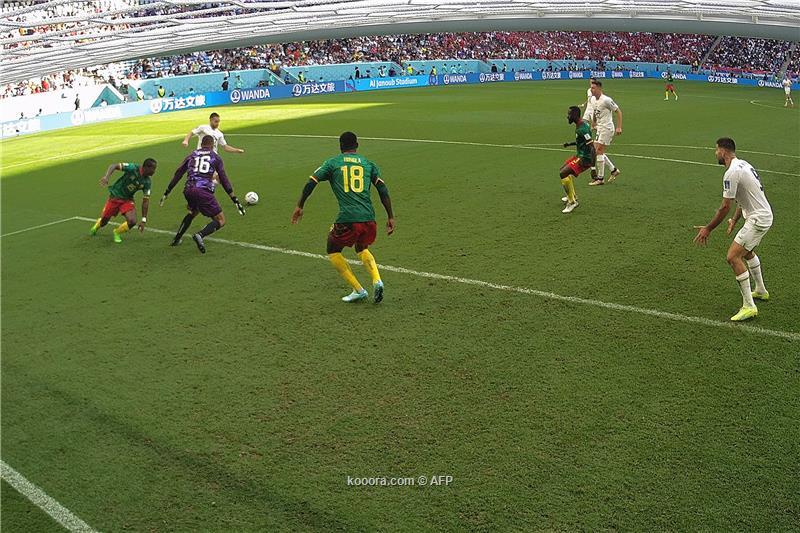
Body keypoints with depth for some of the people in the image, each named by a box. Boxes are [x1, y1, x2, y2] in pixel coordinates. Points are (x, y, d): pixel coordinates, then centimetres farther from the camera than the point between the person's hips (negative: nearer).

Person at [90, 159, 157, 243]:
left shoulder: (147, 182, -11)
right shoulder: (133, 168, -23)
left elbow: (145, 201, -7)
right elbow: (114, 166, -22)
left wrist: (143, 220, -9)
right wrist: (106, 177, -40)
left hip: (128, 200, 3)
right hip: (115, 196, -3)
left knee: (132, 221, -19)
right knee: (104, 221, 8)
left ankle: (117, 233, 14)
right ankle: (96, 227, 48)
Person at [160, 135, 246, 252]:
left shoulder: (191, 156, 22)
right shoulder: (215, 157, 14)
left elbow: (177, 175, 21)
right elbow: (224, 180, 7)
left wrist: (166, 193, 27)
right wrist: (235, 200, 8)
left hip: (188, 190, 5)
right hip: (204, 191, -5)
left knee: (193, 211, 35)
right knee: (220, 221, 3)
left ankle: (176, 239, 32)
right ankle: (200, 235, -23)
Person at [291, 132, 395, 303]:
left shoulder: (332, 163, 10)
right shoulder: (368, 164, 15)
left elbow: (310, 183, 3)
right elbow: (383, 190, 8)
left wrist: (299, 206, 12)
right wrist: (391, 218, 11)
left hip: (347, 220, -3)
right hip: (368, 218, 3)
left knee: (333, 251, 22)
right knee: (362, 249, 31)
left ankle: (358, 290, 12)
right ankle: (377, 281, 4)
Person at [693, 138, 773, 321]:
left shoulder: (731, 173, -20)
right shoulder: (742, 164, 11)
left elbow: (725, 207, -19)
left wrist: (708, 229, -11)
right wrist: (735, 219, 18)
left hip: (758, 219, -11)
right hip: (764, 215, 11)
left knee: (733, 257, -15)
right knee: (747, 251, 30)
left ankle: (749, 306, -14)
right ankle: (761, 291, 47)